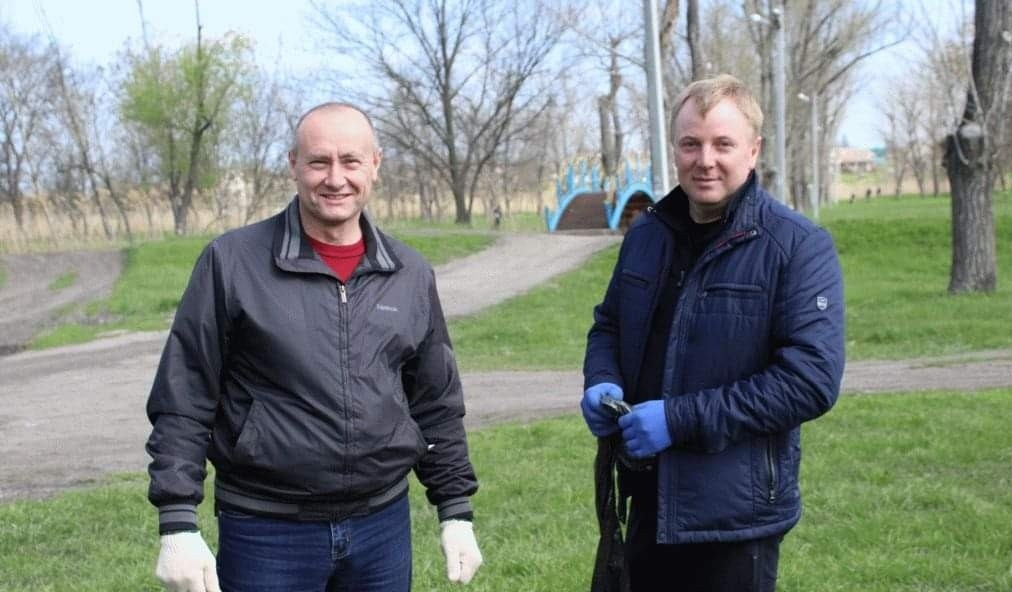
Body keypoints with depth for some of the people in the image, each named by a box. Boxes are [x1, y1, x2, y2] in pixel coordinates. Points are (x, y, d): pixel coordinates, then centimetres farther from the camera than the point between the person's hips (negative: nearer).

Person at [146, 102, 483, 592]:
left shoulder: (411, 276, 6)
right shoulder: (232, 262, -7)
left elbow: (436, 405, 13)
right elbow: (182, 402, -6)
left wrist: (456, 511, 11)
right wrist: (178, 525, -10)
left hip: (383, 527, 4)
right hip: (265, 533, -3)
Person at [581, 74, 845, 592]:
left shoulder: (799, 248, -13)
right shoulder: (646, 234, 6)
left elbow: (813, 379, -20)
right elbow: (608, 324, 20)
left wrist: (681, 418, -23)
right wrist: (601, 383, -3)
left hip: (735, 514, -6)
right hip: (647, 501, 6)